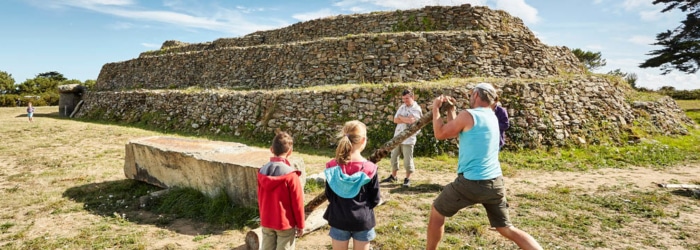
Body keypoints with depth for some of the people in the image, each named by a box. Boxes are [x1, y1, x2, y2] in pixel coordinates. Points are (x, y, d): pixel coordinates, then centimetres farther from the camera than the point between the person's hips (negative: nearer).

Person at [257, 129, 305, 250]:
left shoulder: (262, 171, -4)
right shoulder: (290, 175, -21)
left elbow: (260, 198, 8)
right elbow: (297, 202, -14)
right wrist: (300, 225, -2)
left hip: (266, 222, 5)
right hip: (285, 223, -5)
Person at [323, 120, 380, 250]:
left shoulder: (332, 166, -12)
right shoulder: (369, 168, -18)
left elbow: (329, 195, -1)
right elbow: (375, 199, -7)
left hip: (339, 219, 2)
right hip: (362, 220, -1)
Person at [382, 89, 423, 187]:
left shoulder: (416, 109, -9)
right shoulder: (402, 107, 10)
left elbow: (410, 120, -25)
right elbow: (395, 120, 2)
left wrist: (400, 117, -10)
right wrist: (406, 120, -11)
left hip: (408, 138, -7)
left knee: (407, 159, -1)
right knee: (394, 156, 13)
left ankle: (407, 179, 14)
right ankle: (393, 176, 26)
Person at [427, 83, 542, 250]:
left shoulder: (468, 115, -11)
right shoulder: (492, 117, 13)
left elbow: (440, 134, 0)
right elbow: (456, 132, 22)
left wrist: (435, 108, 10)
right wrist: (449, 110, 27)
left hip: (471, 183, -7)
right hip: (495, 183, 7)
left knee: (436, 212, 14)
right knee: (507, 229, 15)